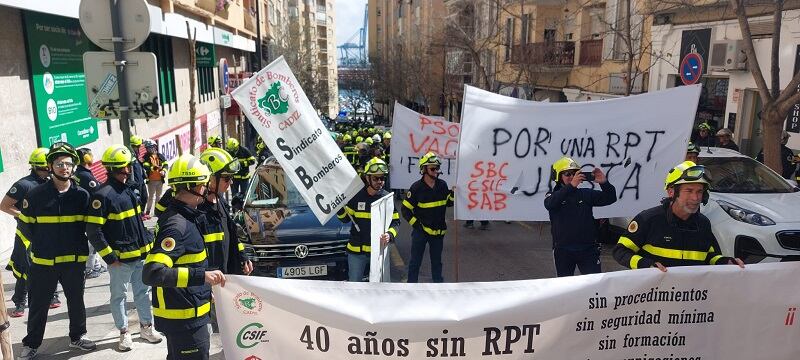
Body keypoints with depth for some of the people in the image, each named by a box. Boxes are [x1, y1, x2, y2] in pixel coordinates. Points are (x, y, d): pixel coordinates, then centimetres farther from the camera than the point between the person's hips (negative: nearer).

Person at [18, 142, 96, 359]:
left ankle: (77, 336, 34)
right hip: (43, 261, -2)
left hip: (74, 260, 2)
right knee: (39, 304, 9)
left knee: (76, 301, 15)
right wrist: (42, 244, 5)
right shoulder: (36, 194, -8)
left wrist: (76, 245, 6)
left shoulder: (82, 195, -3)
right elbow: (25, 225, 3)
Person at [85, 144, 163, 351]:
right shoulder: (103, 195, -16)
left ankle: (146, 327, 28)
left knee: (143, 292, 15)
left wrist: (147, 243, 16)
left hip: (140, 254, 7)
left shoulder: (129, 190, 10)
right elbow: (93, 231, -17)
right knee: (119, 296, 9)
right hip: (120, 258, -7)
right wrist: (109, 258, -16)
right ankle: (124, 333, 21)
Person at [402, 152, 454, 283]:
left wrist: (452, 195, -8)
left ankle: (438, 281, 33)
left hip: (438, 231, 4)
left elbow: (448, 203, 12)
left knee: (437, 260, 18)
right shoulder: (417, 187, -13)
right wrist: (416, 224, -14)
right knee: (415, 261, 6)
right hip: (420, 231, -4)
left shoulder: (442, 185, -1)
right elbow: (405, 210, -9)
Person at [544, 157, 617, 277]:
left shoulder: (586, 194, 8)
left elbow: (610, 198, 1)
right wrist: (571, 186, -36)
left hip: (588, 249, 1)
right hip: (563, 250, -1)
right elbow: (550, 204, -24)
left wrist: (604, 183, -20)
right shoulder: (552, 196, 0)